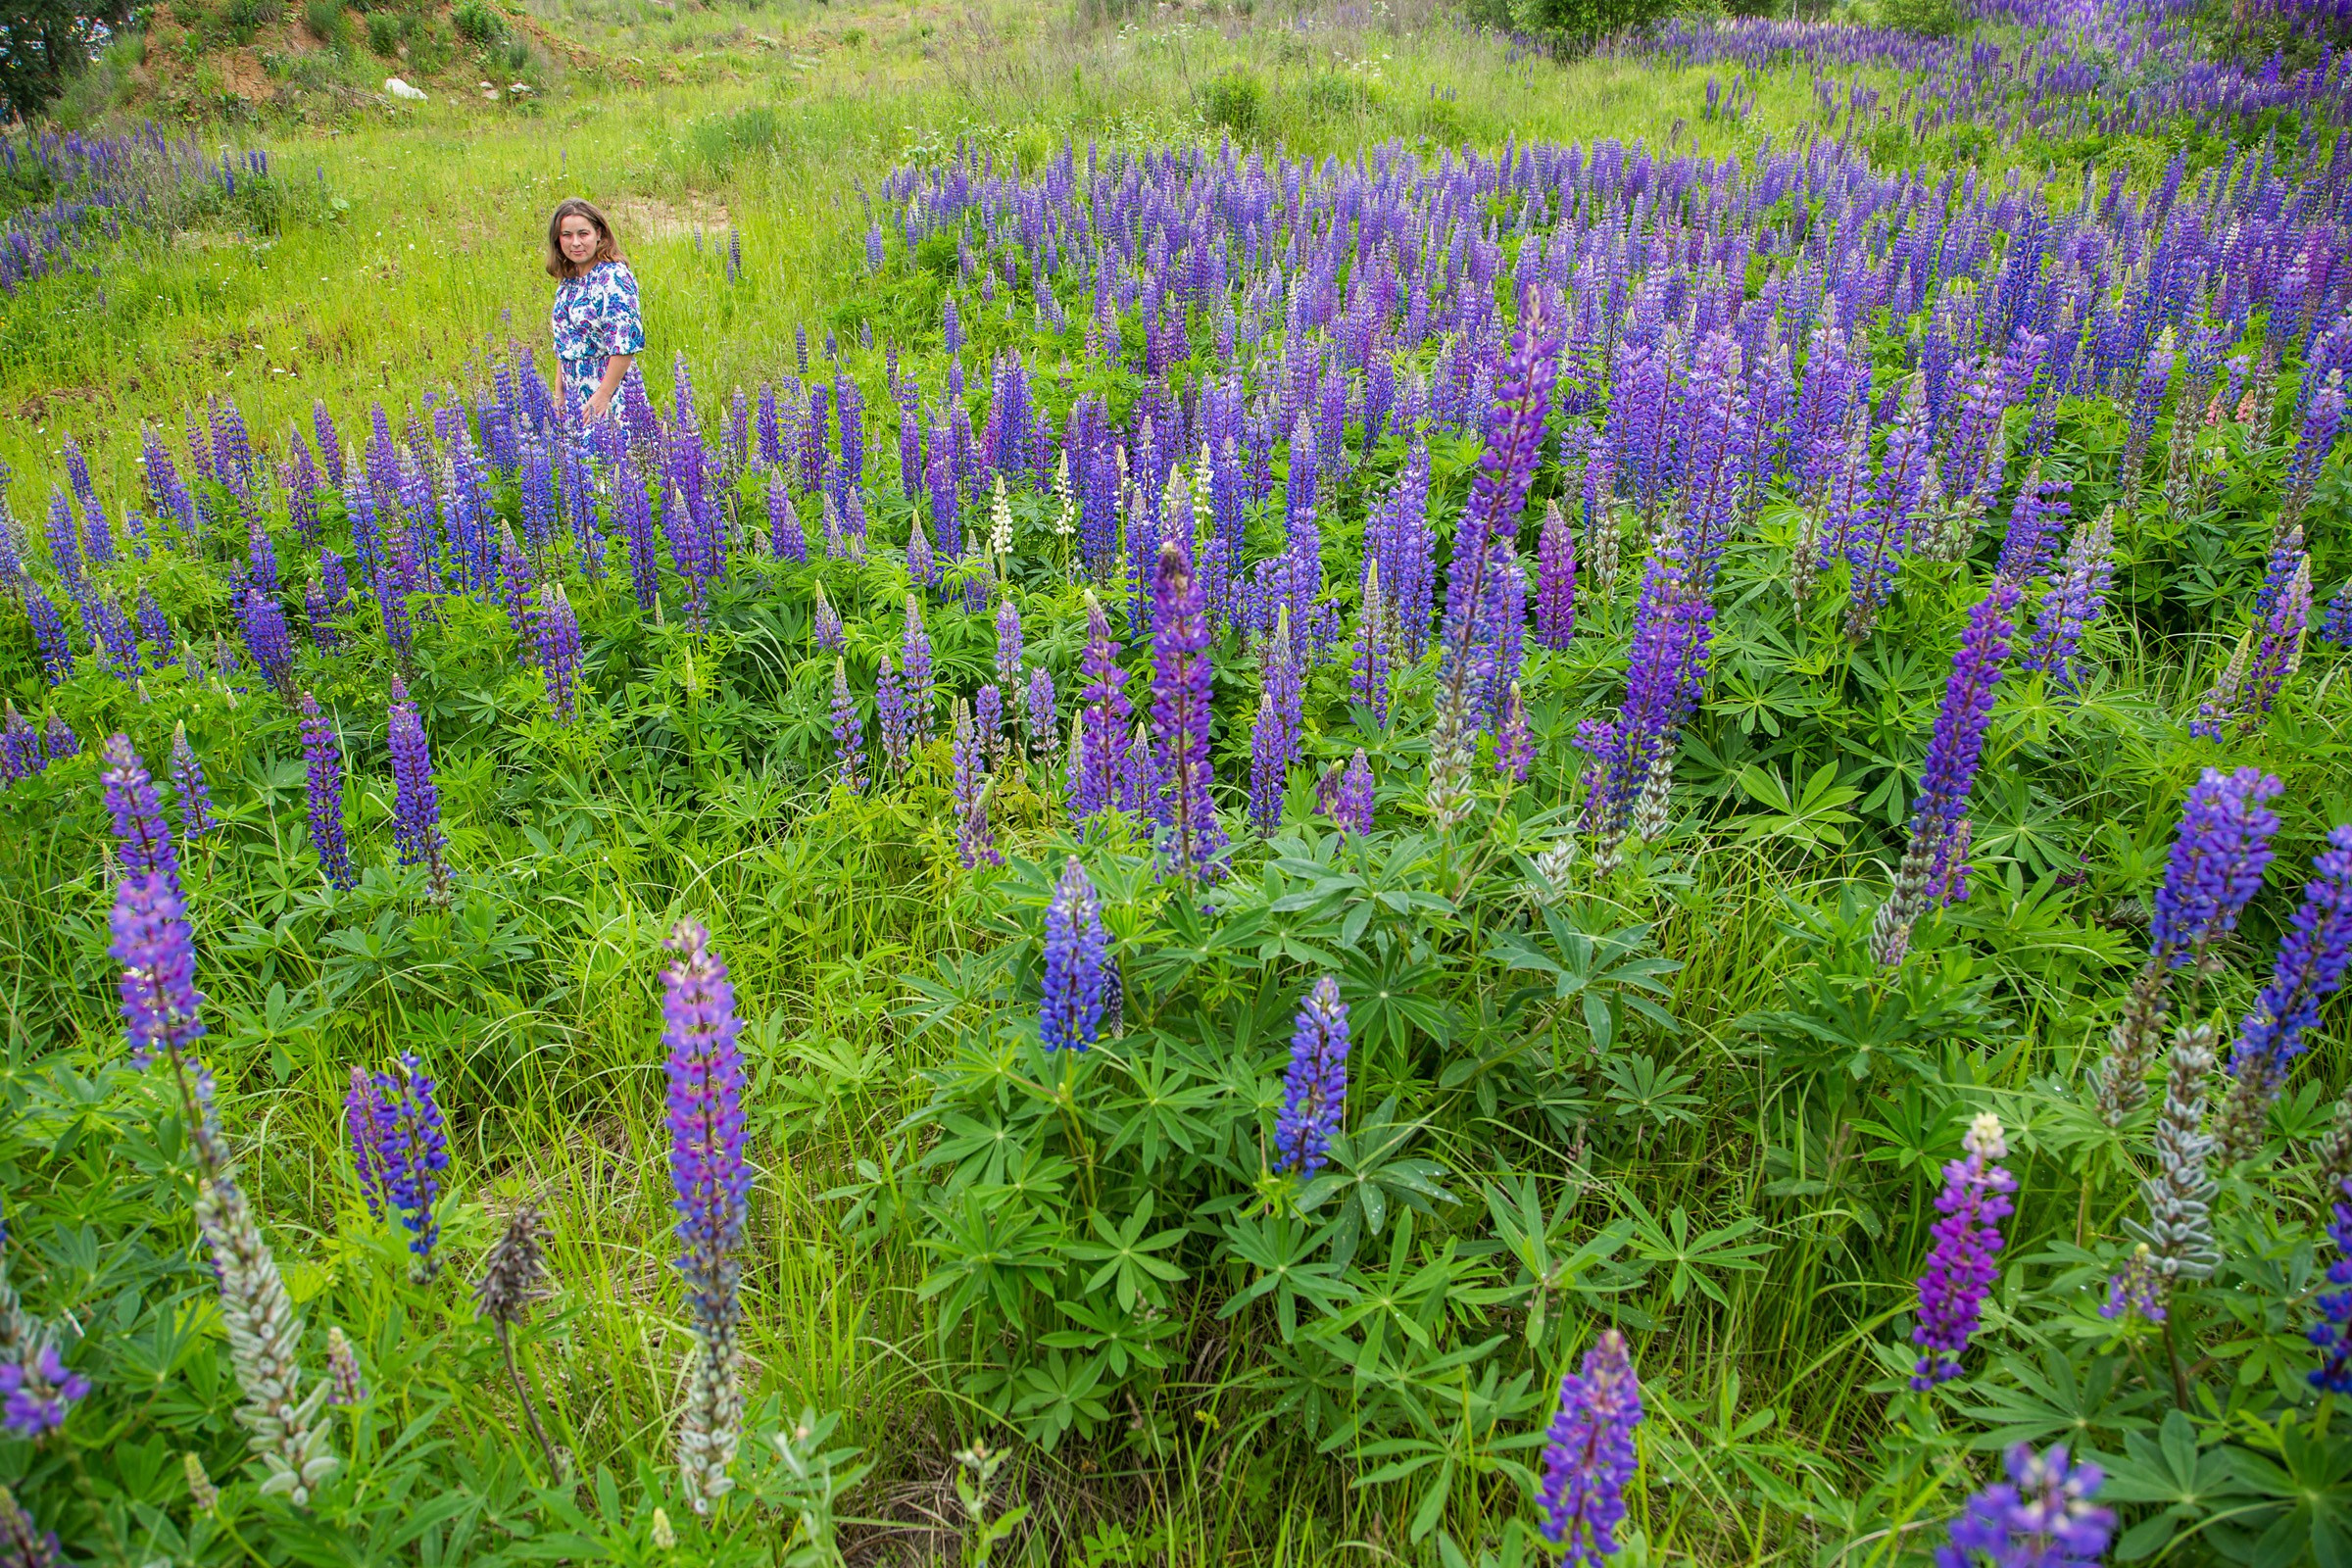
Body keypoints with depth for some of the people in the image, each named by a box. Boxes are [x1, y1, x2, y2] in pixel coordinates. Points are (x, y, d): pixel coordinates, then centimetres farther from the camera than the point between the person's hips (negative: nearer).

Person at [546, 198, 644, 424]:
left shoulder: (612, 277, -13)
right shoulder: (567, 281, 12)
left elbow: (626, 343, -20)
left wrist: (603, 395, -21)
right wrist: (560, 395, 14)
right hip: (575, 395, 8)